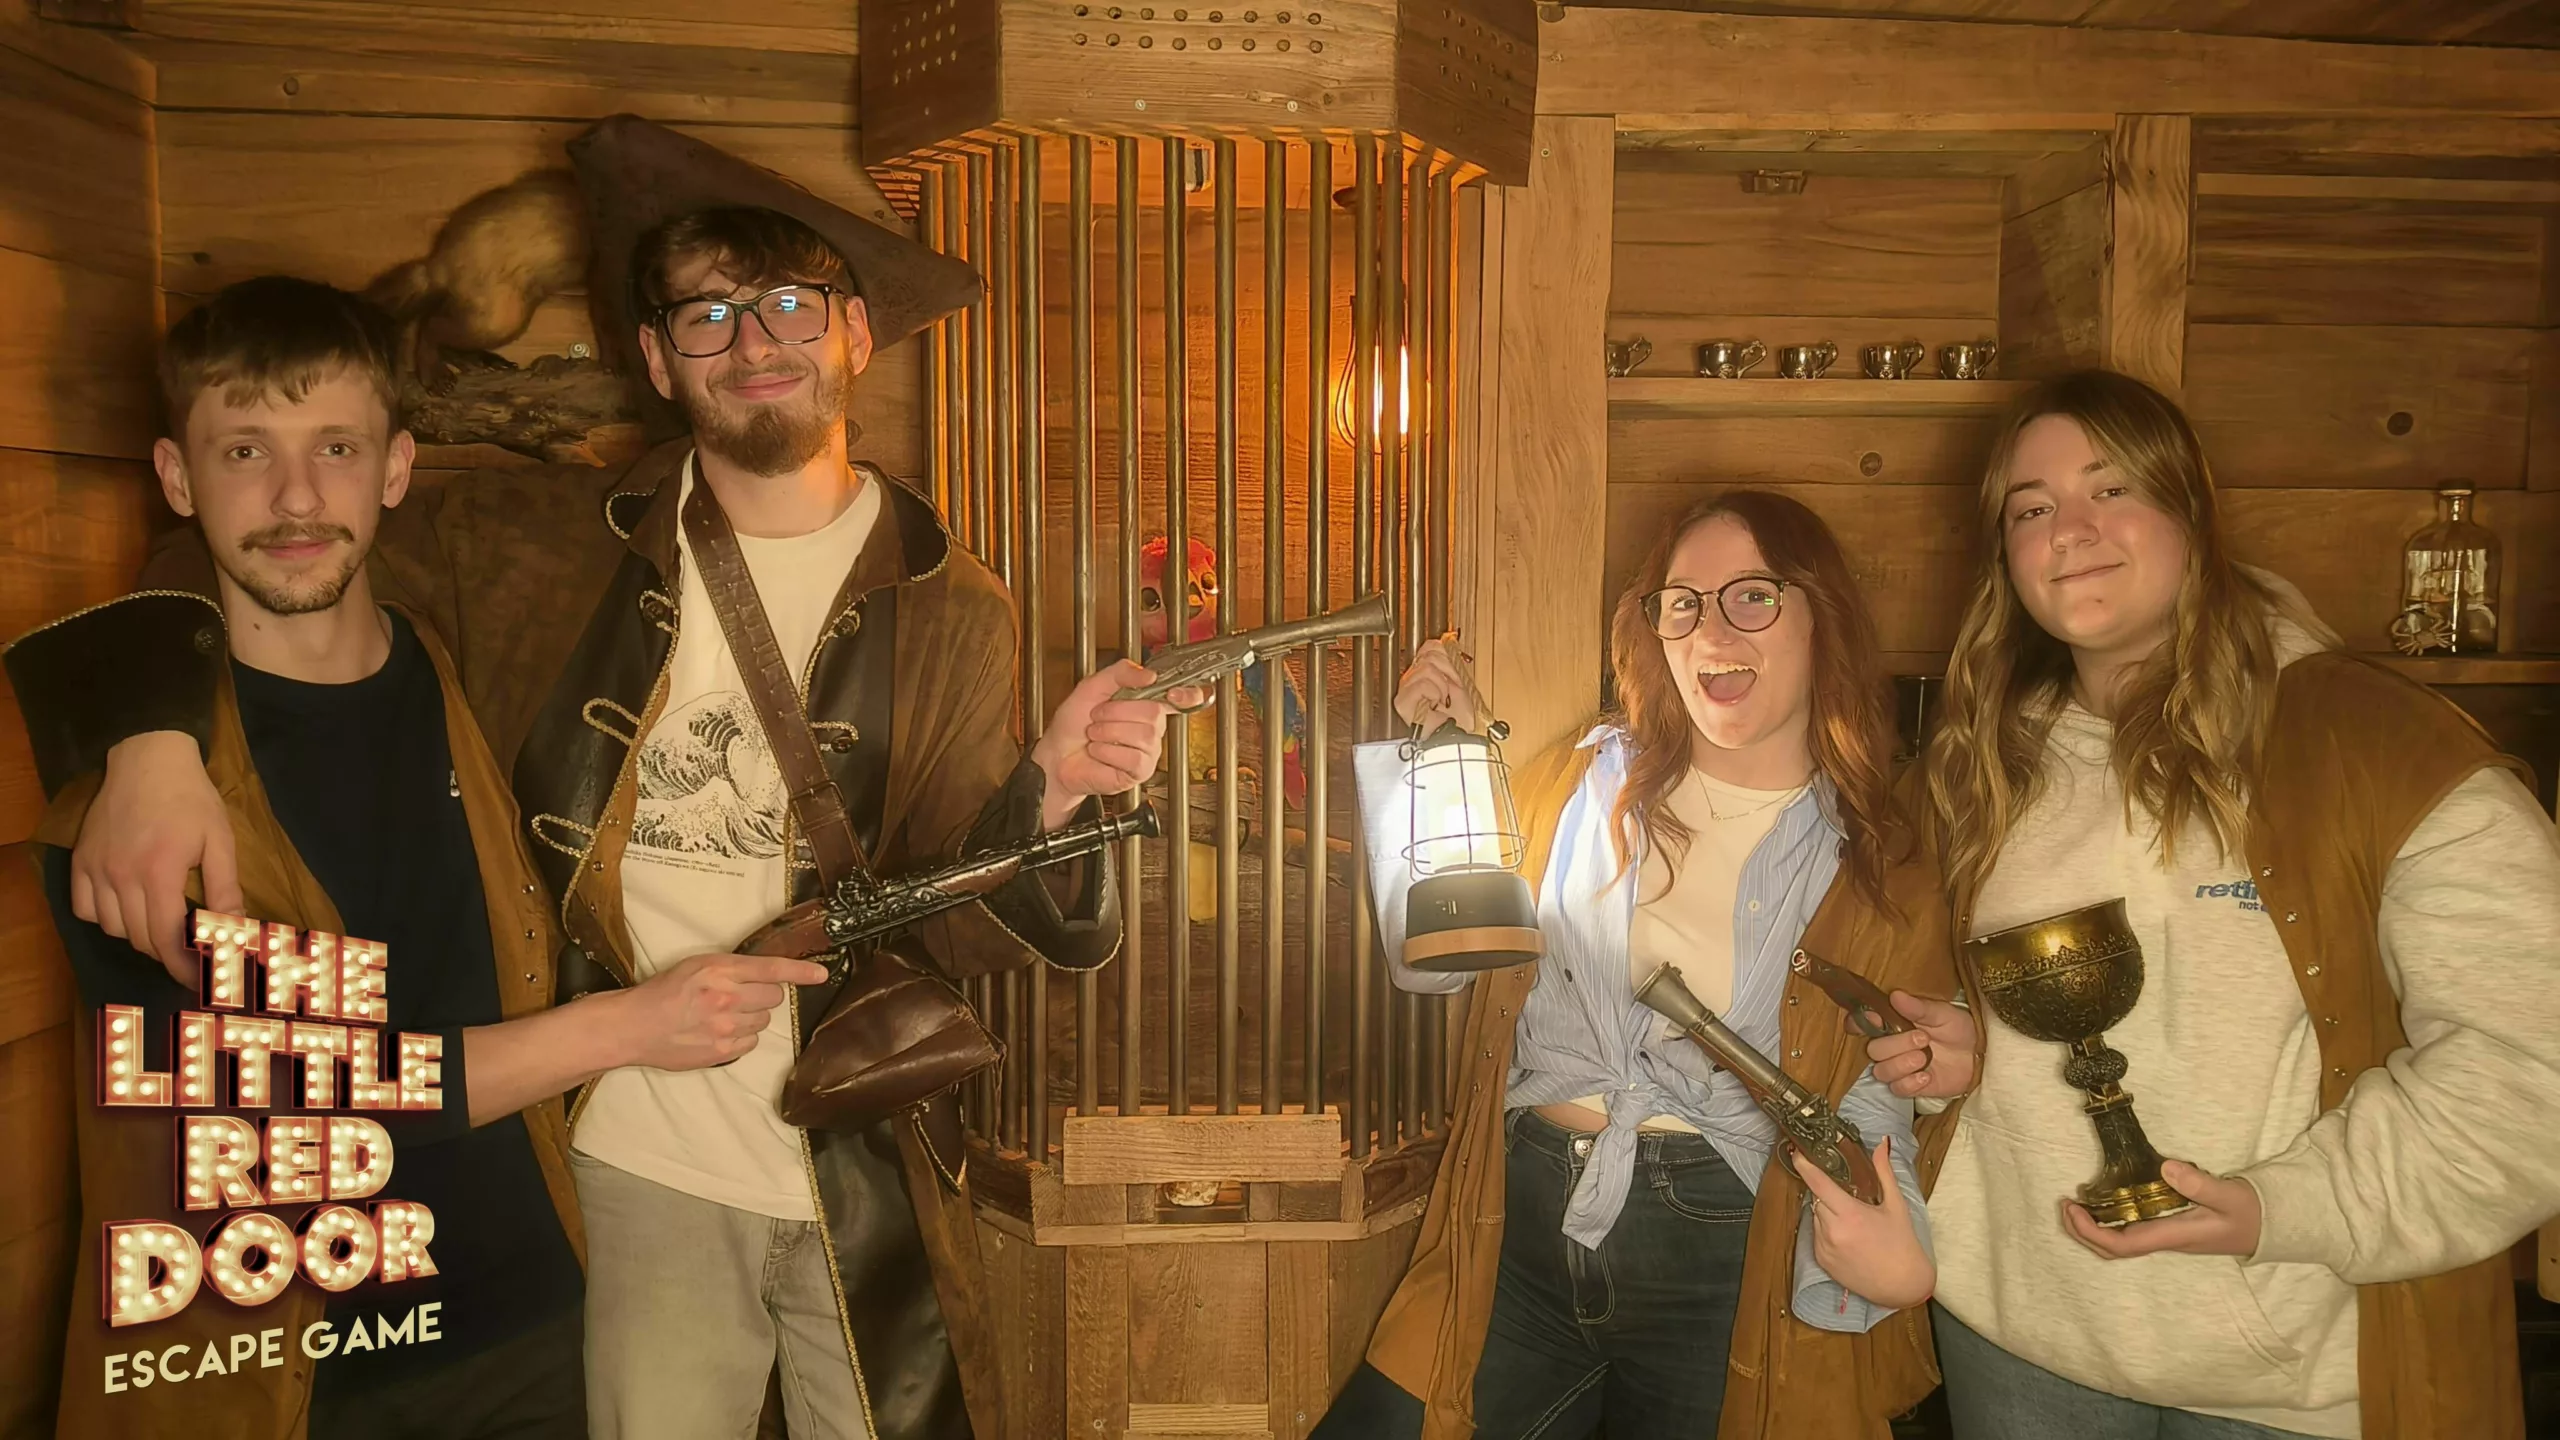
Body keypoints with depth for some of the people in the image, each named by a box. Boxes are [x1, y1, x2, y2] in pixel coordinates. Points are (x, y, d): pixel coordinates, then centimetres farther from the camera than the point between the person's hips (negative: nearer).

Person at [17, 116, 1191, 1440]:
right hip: (639, 1171, 0)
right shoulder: (534, 548, -2)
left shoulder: (954, 615, -3)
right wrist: (154, 737, -15)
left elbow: (956, 928, -6)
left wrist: (1051, 794, -27)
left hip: (871, 1190, 1)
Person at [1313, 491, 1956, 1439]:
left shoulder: (1884, 877, 0)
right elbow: (1431, 959, 5)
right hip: (1520, 1232, 2)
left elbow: (1879, 1117, -1)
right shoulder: (1579, 789, 5)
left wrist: (1892, 1260, -21)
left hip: (1726, 1274, -1)